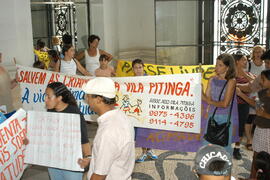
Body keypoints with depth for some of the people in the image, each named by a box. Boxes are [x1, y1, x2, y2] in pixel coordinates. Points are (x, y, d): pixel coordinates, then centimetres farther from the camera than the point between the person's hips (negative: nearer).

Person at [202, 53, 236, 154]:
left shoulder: (231, 81, -10)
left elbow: (225, 103, -14)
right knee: (207, 144, 9)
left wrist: (211, 102, -5)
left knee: (224, 146, 4)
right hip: (212, 116, 5)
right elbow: (207, 98, 1)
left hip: (225, 117, -4)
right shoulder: (212, 80, 4)